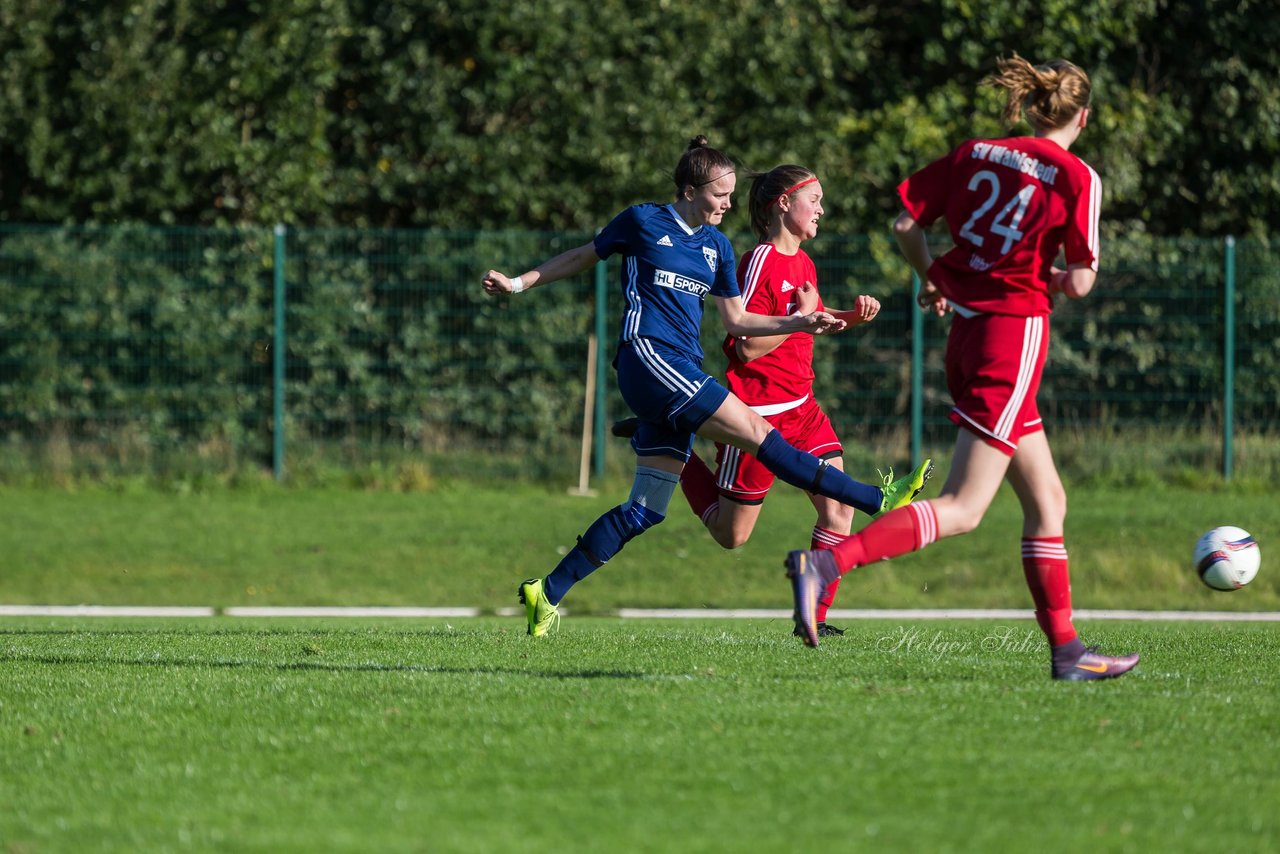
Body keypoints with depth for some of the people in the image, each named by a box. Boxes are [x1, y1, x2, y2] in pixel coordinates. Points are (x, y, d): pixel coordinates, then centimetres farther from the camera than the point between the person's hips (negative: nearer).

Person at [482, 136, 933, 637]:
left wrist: (798, 325, 8)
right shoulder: (643, 223, 1)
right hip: (646, 356, -8)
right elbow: (584, 256, 14)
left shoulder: (717, 246, 17)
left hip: (682, 375, 8)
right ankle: (877, 501, -20)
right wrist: (519, 283, 14)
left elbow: (735, 320, 20)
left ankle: (547, 593, 7)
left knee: (646, 511, 3)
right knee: (756, 432, -16)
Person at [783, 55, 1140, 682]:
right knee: (962, 508, -9)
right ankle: (825, 564, -26)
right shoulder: (1076, 177, -7)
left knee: (1047, 501, 14)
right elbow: (1079, 282, -9)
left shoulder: (977, 154, 7)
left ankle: (1066, 650, 15)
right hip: (1015, 331, -7)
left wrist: (932, 278, 23)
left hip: (966, 326, 7)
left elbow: (905, 223, 6)